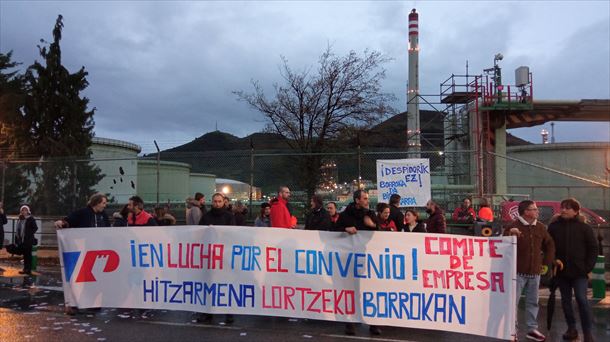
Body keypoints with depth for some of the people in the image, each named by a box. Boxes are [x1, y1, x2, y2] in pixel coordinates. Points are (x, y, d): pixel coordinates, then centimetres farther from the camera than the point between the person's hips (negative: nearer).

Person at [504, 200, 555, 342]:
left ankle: (532, 329, 26)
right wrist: (509, 234, -27)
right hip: (518, 271, -5)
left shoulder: (540, 227, 6)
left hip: (535, 272, 5)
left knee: (533, 302, 14)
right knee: (513, 302, 0)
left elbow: (549, 245, 18)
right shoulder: (513, 226, -9)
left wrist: (546, 263, 15)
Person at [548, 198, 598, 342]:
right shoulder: (554, 226, 2)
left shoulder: (584, 227, -2)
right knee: (566, 300, 10)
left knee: (582, 299, -8)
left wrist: (588, 266, -6)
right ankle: (571, 328, 23)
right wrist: (553, 260, -7)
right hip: (561, 270, 3)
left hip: (579, 271, -3)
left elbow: (593, 248, 1)